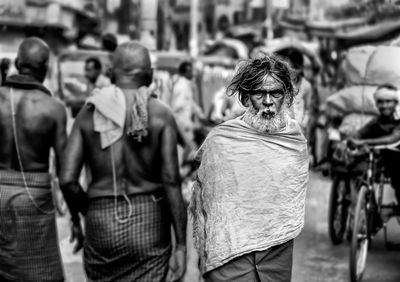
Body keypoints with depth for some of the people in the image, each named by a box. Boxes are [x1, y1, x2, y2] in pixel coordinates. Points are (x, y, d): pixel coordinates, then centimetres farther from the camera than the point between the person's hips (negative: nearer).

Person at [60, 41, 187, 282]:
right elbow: (171, 181, -11)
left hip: (101, 219, 2)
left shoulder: (88, 113, 1)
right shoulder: (161, 115, -4)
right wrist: (181, 244, -7)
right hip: (149, 219, -2)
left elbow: (67, 180, -5)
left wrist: (78, 217, 14)